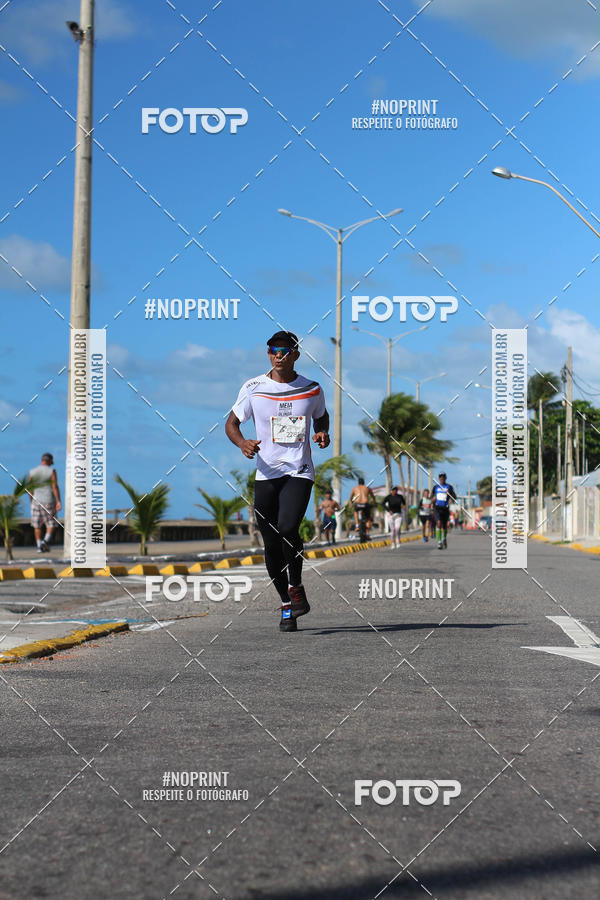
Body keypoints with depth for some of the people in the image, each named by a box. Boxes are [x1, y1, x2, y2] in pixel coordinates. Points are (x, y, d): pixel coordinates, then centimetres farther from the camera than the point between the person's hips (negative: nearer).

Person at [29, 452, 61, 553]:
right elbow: (55, 487, -12)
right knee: (51, 524, 6)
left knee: (37, 525, 10)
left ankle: (39, 546, 5)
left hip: (36, 500, 2)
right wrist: (59, 501, -13)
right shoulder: (51, 471, -6)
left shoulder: (32, 472, 3)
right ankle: (46, 540, -17)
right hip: (49, 501, -2)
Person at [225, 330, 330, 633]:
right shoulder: (253, 388, 0)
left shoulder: (312, 390, 3)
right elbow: (231, 423, 6)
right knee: (271, 544, 2)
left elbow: (321, 416, 23)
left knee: (287, 528, -24)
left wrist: (323, 434, 1)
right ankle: (286, 606, 19)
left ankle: (296, 587, -1)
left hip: (299, 471, -1)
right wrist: (242, 443, -15)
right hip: (266, 474, 1)